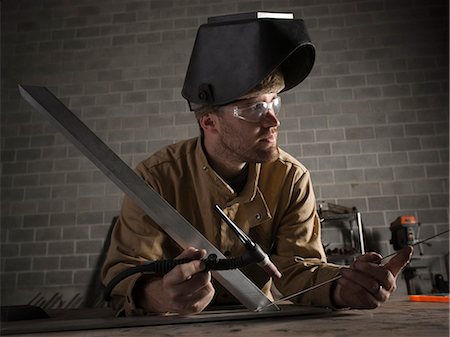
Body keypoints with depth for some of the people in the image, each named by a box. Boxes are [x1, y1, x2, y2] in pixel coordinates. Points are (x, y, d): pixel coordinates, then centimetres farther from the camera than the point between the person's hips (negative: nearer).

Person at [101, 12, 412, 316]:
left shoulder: (292, 178, -11)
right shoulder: (158, 177, -18)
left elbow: (295, 265, -12)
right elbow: (122, 273, -19)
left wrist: (342, 287, -33)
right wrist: (159, 295, -40)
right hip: (177, 325, 0)